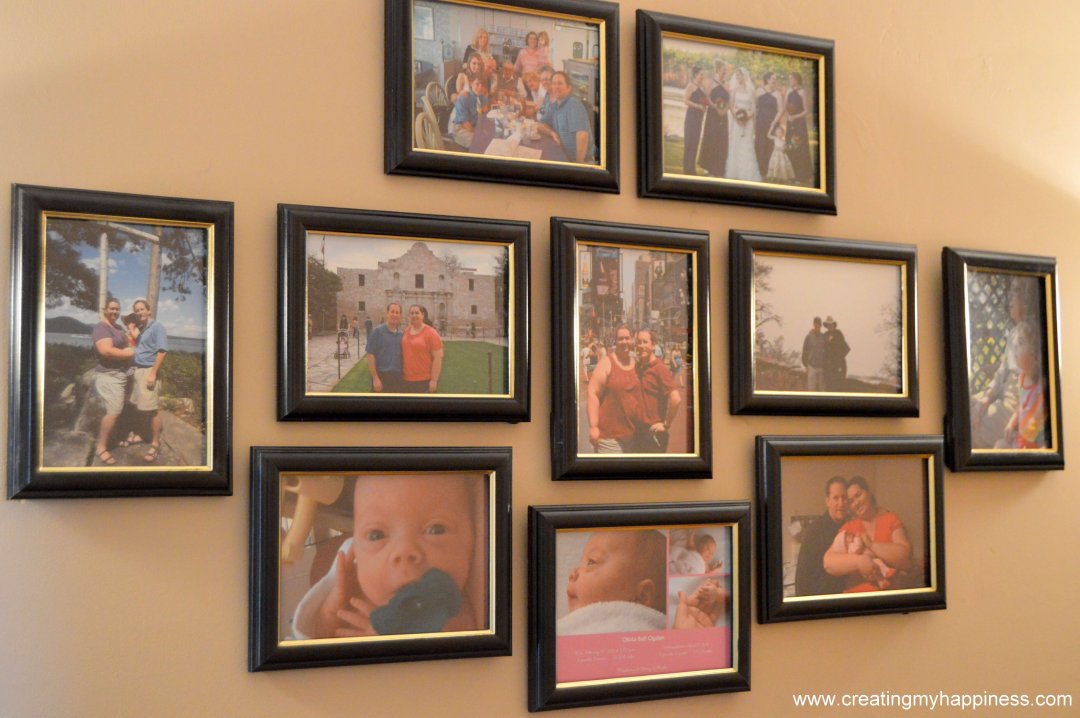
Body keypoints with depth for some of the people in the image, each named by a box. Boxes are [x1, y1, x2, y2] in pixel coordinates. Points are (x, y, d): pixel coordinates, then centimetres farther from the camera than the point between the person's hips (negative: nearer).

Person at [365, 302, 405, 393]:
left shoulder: (402, 334, 9)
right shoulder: (377, 331, -5)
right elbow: (370, 355, -8)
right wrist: (375, 378, -14)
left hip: (398, 377, 5)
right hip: (382, 376, -5)